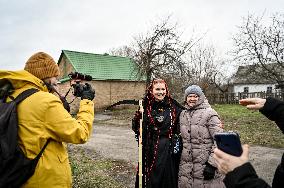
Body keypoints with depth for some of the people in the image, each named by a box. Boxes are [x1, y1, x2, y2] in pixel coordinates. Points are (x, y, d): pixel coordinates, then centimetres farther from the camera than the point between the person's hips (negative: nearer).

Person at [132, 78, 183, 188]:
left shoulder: (173, 107, -1)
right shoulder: (146, 107, -2)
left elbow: (179, 129, 8)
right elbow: (136, 127, 1)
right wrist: (139, 115, -15)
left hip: (168, 151, 0)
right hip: (150, 151, 0)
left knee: (168, 178, 11)